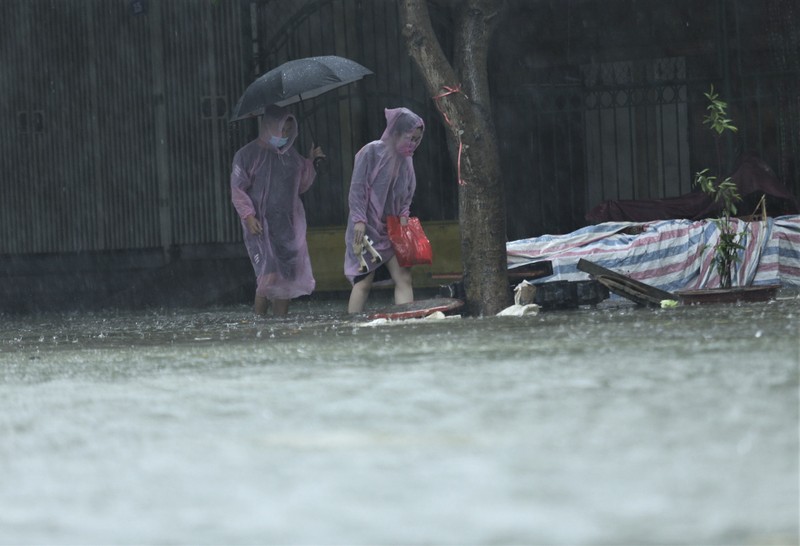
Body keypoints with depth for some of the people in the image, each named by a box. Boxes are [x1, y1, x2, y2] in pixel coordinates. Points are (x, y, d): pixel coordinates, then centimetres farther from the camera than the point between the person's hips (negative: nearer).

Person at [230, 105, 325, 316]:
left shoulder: (290, 155, 14)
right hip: (261, 225, -6)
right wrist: (249, 216, -15)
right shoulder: (247, 154, -2)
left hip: (288, 226, 6)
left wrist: (310, 162, 8)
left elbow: (300, 186, 21)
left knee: (286, 276, 1)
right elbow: (238, 190, -4)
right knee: (269, 275, -17)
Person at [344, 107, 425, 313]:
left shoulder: (405, 159, 8)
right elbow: (357, 188, -13)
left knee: (404, 277, -4)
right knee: (364, 282, -5)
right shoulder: (372, 152, -12)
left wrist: (404, 215, -2)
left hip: (392, 229, 6)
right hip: (367, 228, -6)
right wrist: (359, 220, -17)